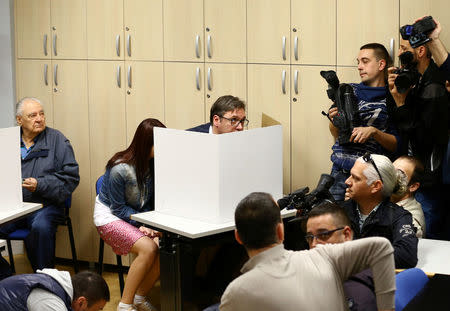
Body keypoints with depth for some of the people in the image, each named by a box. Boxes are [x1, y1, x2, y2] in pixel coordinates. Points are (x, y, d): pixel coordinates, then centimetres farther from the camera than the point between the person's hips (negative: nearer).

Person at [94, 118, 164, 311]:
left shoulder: (155, 164, -7)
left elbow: (153, 201, 3)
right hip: (110, 216, -6)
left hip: (141, 215, 6)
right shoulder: (120, 169, -23)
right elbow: (118, 208, -15)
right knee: (148, 248, -28)